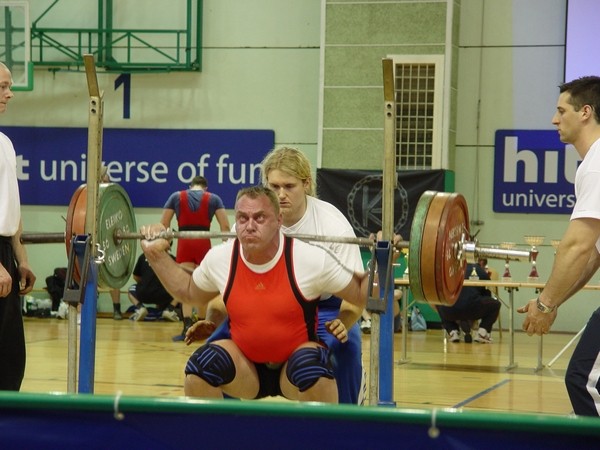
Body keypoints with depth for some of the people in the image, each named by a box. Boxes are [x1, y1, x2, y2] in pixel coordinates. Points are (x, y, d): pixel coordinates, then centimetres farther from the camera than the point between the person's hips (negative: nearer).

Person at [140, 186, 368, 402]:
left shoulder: (311, 259, -19)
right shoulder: (219, 259, -9)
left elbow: (363, 294, -9)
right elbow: (188, 291, 12)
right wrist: (157, 254, 4)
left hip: (295, 363, -3)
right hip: (246, 366, 3)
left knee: (313, 371, -36)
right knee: (200, 366, -26)